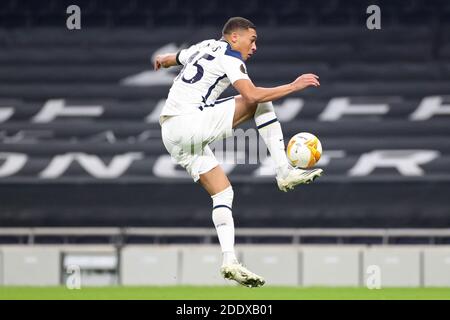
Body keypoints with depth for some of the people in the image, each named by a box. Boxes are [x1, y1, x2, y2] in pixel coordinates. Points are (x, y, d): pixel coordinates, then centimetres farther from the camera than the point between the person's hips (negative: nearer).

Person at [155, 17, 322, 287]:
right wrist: (293, 86, -13)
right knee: (261, 102, -6)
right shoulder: (229, 56, -5)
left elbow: (169, 59, 42)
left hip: (170, 134, 9)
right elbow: (252, 94, -20)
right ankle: (284, 172, -9)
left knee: (223, 193, 8)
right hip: (188, 122, -9)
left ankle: (230, 262, -4)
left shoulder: (203, 48, 21)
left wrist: (162, 60, 65)